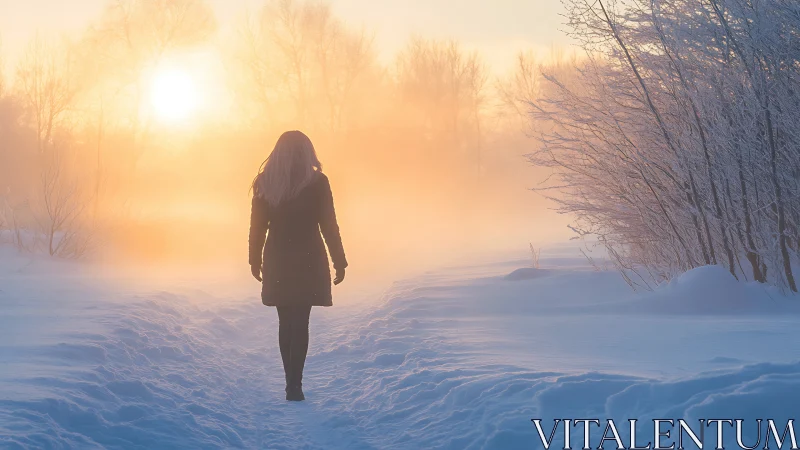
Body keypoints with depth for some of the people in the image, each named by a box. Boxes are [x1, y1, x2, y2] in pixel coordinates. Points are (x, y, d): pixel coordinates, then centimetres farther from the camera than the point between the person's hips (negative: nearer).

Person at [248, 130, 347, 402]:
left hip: (277, 261, 3)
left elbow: (257, 226, 4)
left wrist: (255, 260, 15)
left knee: (285, 322, 13)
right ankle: (294, 385, -12)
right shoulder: (317, 182, -7)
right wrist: (339, 262, 1)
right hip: (308, 261, -3)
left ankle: (292, 381, 17)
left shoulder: (265, 182, 1)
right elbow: (329, 225, -6)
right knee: (300, 323, -3)